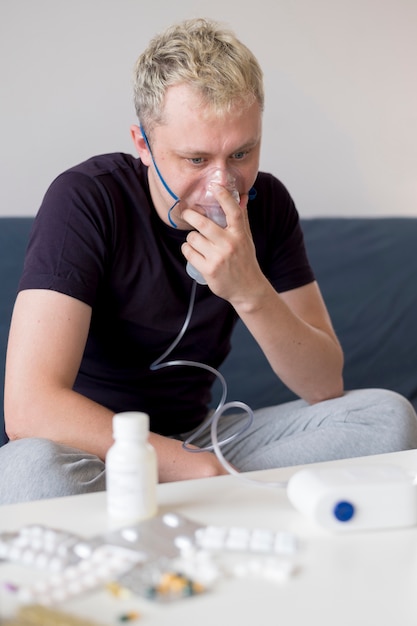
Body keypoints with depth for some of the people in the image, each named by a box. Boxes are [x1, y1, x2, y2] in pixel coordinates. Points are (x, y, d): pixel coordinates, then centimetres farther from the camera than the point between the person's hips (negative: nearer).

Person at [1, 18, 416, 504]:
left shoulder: (266, 203, -3)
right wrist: (194, 469, -29)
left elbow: (326, 387, -5)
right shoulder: (85, 200, -18)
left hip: (197, 438, 5)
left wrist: (251, 292, -24)